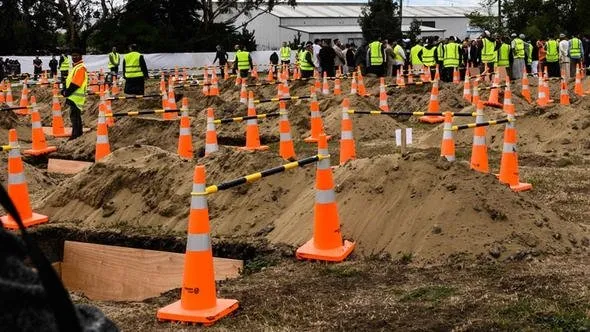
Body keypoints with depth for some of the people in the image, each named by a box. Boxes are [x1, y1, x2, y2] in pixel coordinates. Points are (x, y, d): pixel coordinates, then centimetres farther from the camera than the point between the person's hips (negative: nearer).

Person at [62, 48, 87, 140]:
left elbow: (75, 83, -21)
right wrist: (66, 91, 8)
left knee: (74, 116, -11)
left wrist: (67, 92, -17)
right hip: (73, 96, 10)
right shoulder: (75, 67, 18)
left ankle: (75, 134, -10)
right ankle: (78, 133, 26)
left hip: (76, 97, -10)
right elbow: (69, 81, 21)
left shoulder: (81, 68, -15)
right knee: (76, 115, 17)